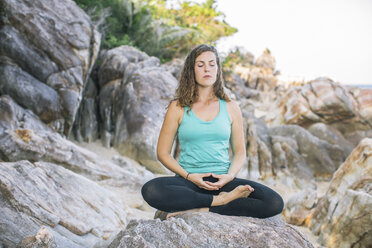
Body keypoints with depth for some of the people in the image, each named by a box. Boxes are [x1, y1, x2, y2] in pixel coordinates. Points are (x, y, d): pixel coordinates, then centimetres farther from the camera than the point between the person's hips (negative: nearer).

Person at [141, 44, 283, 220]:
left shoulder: (231, 108, 11)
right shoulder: (178, 108, 5)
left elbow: (240, 152, 14)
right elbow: (163, 153, 5)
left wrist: (229, 176, -7)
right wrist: (189, 176, -11)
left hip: (222, 181, 2)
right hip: (189, 181, -1)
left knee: (275, 203, -23)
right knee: (150, 190, -33)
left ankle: (199, 210, -20)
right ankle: (220, 200, -20)